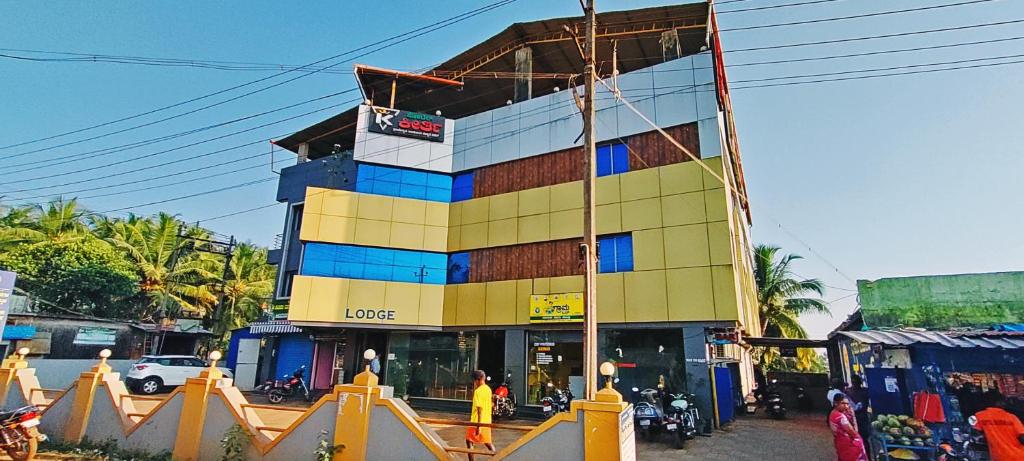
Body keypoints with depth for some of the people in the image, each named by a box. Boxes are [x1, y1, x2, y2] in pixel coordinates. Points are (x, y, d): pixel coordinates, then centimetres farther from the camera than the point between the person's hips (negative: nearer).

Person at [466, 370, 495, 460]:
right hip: (487, 421, 8)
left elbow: (480, 408, -23)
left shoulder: (478, 391, -18)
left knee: (469, 441, 8)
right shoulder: (488, 389, 7)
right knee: (488, 442, 18)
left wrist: (478, 426, -23)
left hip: (478, 422, -8)